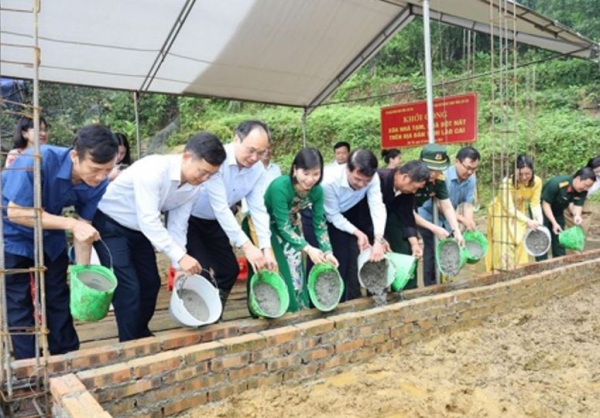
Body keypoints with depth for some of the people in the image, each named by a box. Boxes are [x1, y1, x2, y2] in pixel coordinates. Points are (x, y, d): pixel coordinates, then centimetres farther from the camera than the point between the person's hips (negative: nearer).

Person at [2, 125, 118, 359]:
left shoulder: (98, 184, -21)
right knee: (19, 307, 0)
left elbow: (84, 228, -11)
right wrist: (71, 224, -38)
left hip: (50, 237, 4)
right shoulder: (38, 160, -36)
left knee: (58, 300, 10)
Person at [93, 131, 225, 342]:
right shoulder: (154, 170, -34)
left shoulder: (193, 186, -11)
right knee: (128, 287, -11)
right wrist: (180, 256, -42)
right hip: (109, 224, -7)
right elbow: (149, 220, -39)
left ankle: (142, 336, 32)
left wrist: (179, 267, -12)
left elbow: (178, 226, -6)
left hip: (139, 229, 7)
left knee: (151, 282, 10)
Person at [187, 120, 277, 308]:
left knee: (230, 269, 6)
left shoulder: (258, 170, -11)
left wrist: (266, 247, -23)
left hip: (213, 222, 7)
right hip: (186, 218, -7)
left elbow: (258, 209, -12)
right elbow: (220, 208, -35)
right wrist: (246, 245, -37)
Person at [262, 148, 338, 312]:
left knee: (295, 268, 5)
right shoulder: (280, 187, -36)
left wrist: (327, 252, -18)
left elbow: (320, 223, -9)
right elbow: (283, 227, -31)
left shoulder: (317, 190, -17)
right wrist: (308, 249, -36)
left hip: (290, 224, 6)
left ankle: (299, 311, 17)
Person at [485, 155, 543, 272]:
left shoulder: (537, 181, -21)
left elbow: (535, 204, -15)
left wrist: (539, 220, -31)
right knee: (504, 249, -7)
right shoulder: (507, 182, -35)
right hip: (501, 214, -5)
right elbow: (510, 209, -33)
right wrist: (528, 221, -42)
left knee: (520, 245, 10)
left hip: (519, 213, 5)